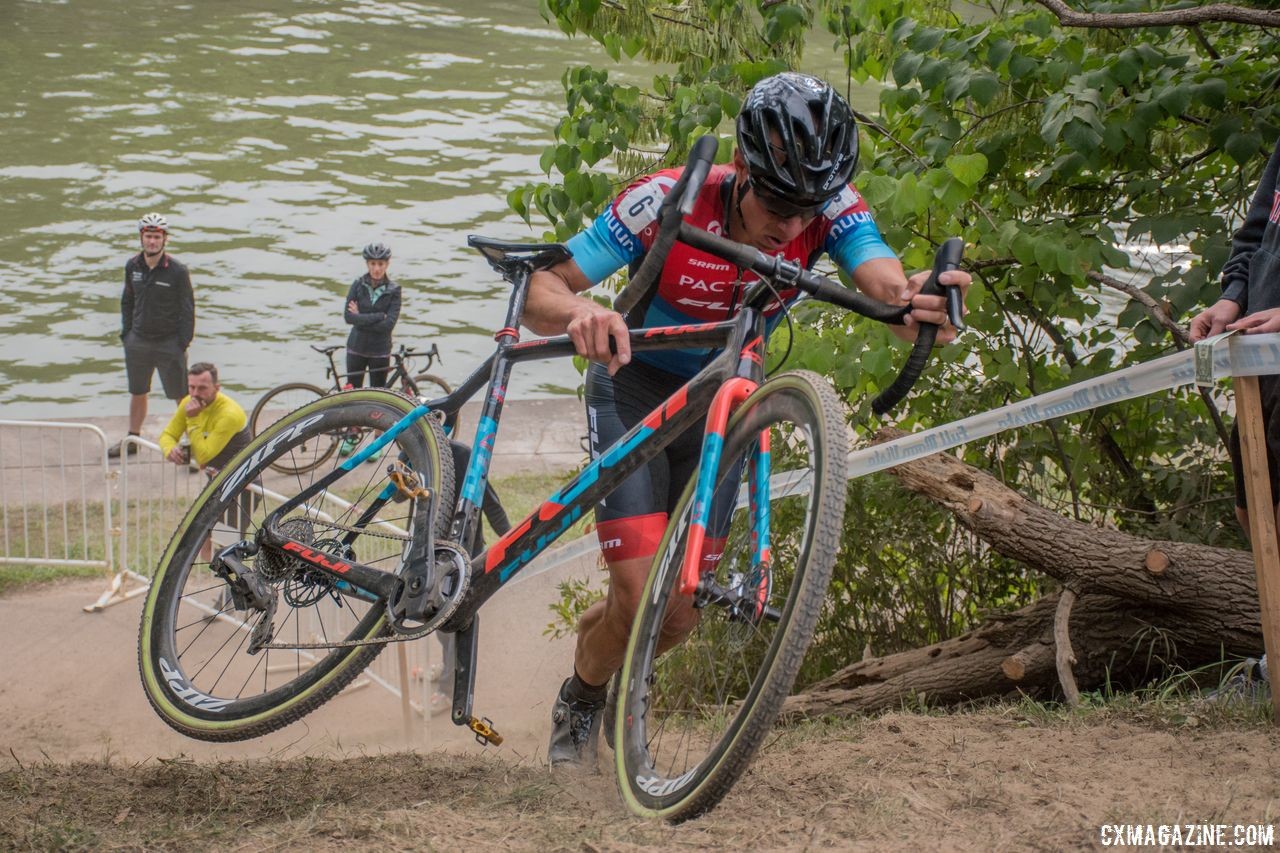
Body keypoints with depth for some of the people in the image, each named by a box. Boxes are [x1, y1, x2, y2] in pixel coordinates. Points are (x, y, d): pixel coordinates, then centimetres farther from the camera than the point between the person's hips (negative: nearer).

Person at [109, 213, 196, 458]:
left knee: (182, 396, 0)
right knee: (137, 393, 16)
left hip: (169, 343, -4)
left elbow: (187, 310, -8)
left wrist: (183, 343, -11)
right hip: (138, 342, 4)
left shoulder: (177, 271, -13)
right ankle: (132, 439, 30)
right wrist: (126, 332, 8)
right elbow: (127, 301, 13)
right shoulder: (133, 266, 1)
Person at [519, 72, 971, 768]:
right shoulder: (668, 202, -31)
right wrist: (579, 311, -54)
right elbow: (539, 294, -30)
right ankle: (580, 698, 16)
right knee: (642, 596, -16)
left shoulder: (832, 209, -23)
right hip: (634, 392, -3)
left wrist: (922, 303, -65)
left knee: (680, 611, 3)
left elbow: (889, 285, -40)